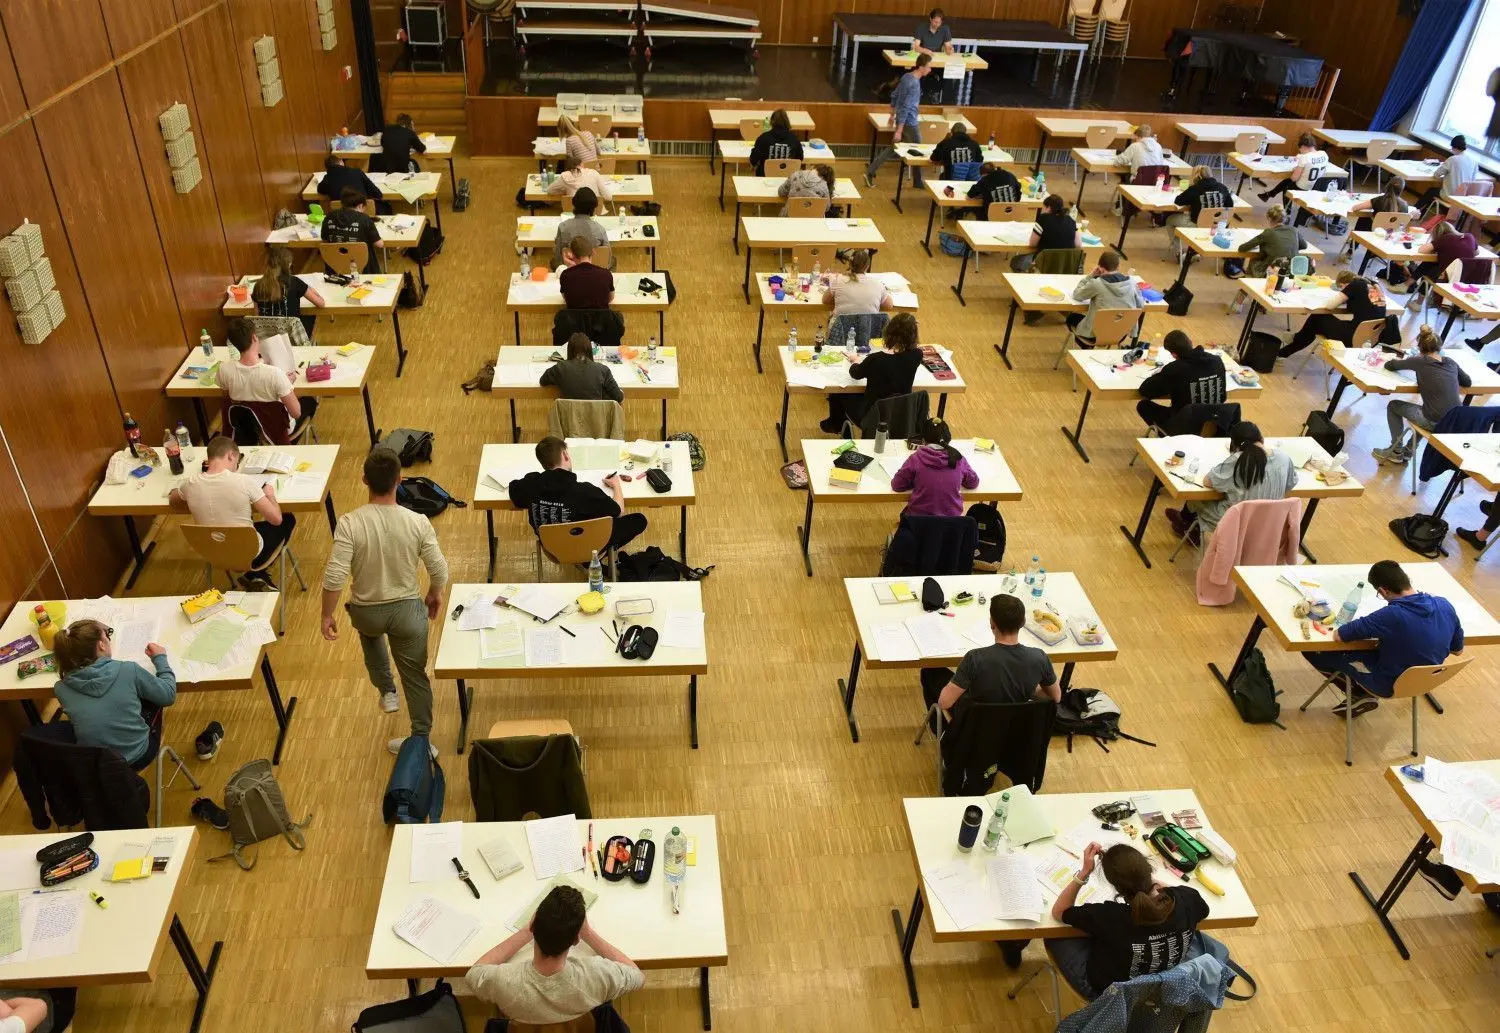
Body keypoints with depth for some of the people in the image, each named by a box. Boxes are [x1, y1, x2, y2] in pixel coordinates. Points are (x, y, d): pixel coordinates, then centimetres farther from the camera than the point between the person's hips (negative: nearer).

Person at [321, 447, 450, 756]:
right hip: (408, 609, 0)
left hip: (366, 611, 0)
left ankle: (387, 691, 41)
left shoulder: (349, 523, -22)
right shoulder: (418, 522, -19)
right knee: (415, 675, 17)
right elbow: (439, 570, -11)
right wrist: (435, 595, 11)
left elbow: (334, 577, -22)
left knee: (371, 633, 38)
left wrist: (327, 615, -6)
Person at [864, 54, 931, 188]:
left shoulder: (906, 77, 3)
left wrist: (892, 115, 25)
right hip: (909, 123, -8)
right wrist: (899, 131, -26)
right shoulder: (914, 84, -24)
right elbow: (906, 108, -26)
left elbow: (894, 96, 14)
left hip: (901, 120, 9)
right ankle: (918, 181, 22)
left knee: (893, 148, 16)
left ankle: (870, 172, 11)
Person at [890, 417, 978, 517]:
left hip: (920, 517, -2)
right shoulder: (958, 459, -7)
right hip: (952, 519, 2)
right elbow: (973, 482, 7)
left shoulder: (916, 458, -13)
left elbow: (897, 485, -5)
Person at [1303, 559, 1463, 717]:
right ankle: (1363, 693, 20)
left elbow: (1338, 635, -23)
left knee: (1312, 650, 2)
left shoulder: (1391, 616, -35)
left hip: (1390, 685, -7)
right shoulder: (1444, 605, -15)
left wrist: (1373, 632, -6)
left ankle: (1361, 695, 17)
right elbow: (1458, 649, 4)